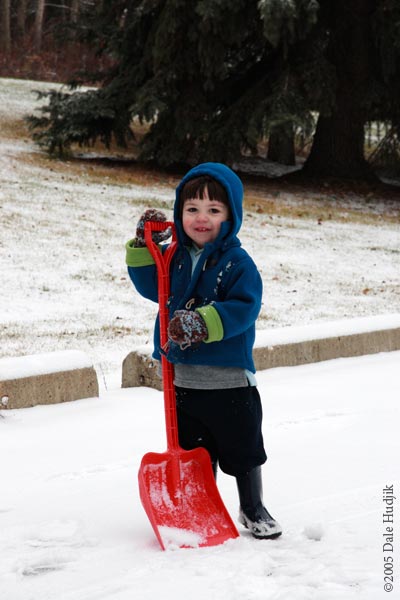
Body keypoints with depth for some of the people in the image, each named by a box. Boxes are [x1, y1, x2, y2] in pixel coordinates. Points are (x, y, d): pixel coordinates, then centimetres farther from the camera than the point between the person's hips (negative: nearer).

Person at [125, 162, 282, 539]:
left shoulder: (238, 264, -12)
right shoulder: (176, 258, 5)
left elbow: (243, 308, -22)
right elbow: (151, 287, 16)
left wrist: (203, 322, -34)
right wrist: (143, 247, 4)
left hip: (230, 380, -4)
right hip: (183, 378, 5)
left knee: (242, 450, 10)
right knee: (195, 451, 14)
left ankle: (253, 510, 28)